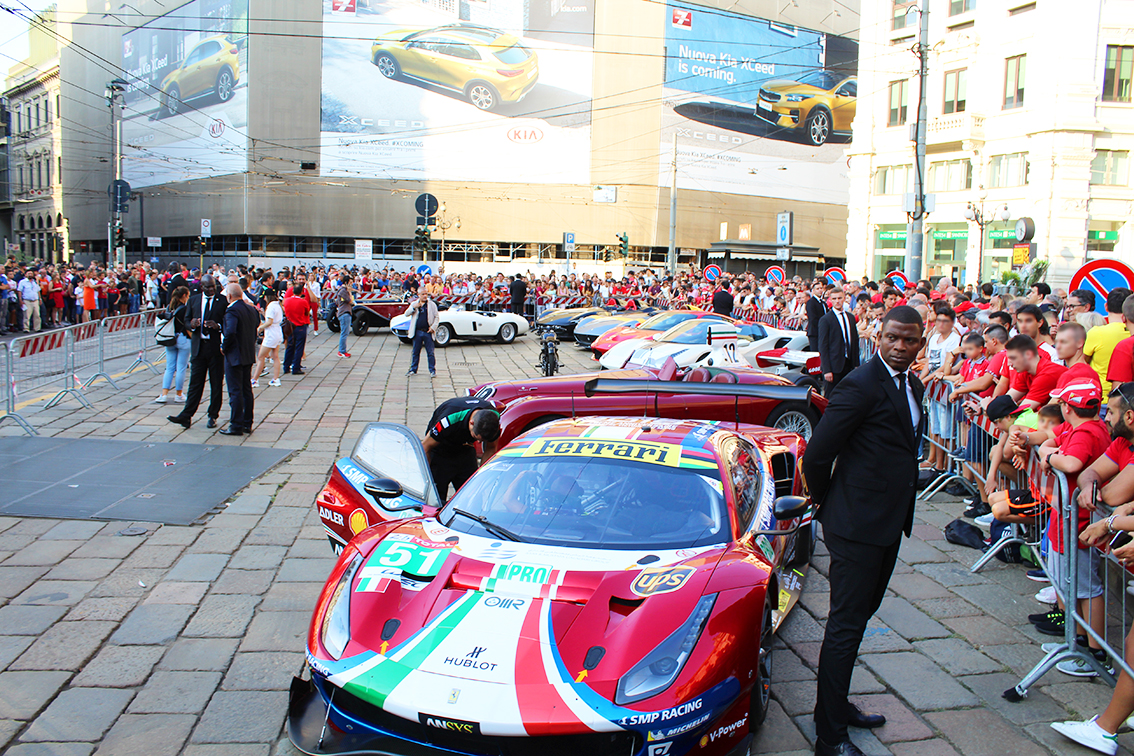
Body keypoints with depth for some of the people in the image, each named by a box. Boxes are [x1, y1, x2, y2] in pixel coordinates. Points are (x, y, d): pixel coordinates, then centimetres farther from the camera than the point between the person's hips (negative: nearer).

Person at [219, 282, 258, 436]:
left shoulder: (232, 311, -18)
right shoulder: (251, 309, 7)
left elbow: (230, 332, -30)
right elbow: (257, 324, 18)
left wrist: (224, 347, -15)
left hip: (235, 356, -8)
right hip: (249, 355, 8)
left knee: (235, 392, -2)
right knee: (247, 390, 14)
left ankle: (236, 426, 1)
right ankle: (247, 423, 19)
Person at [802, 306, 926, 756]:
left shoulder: (912, 386, 11)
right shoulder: (862, 385, -18)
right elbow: (816, 454, -19)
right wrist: (825, 503, -2)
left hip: (890, 524, 9)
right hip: (859, 525, -9)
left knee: (860, 615, 19)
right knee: (846, 626, -2)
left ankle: (836, 705, 35)